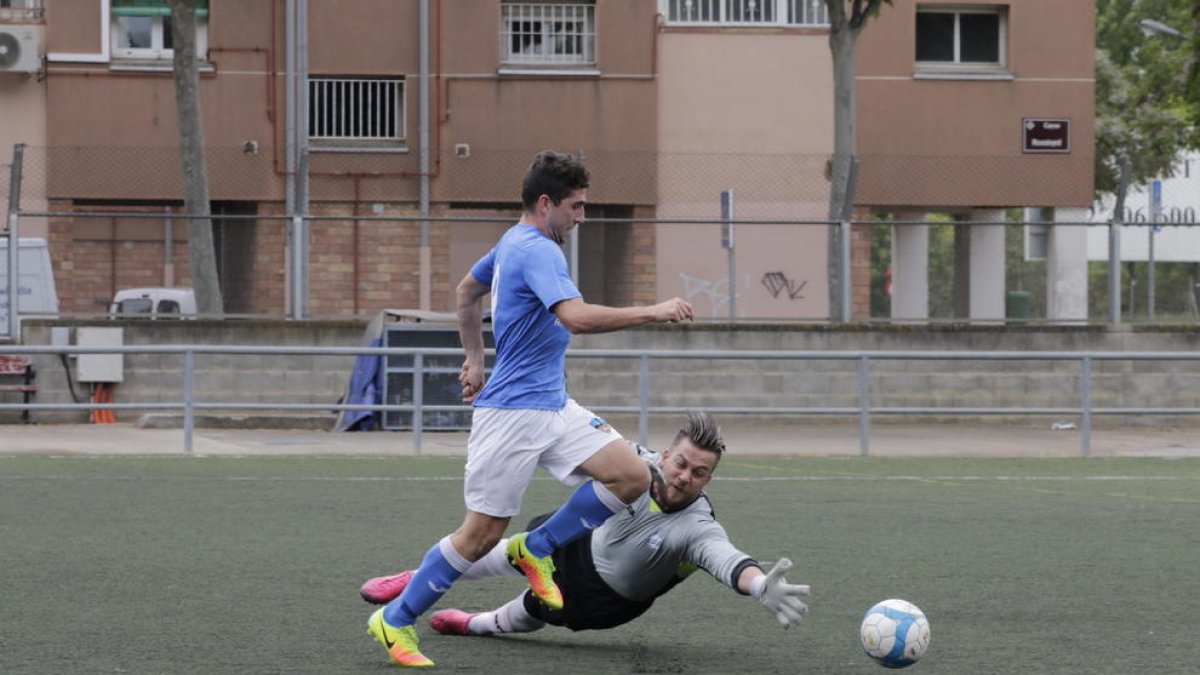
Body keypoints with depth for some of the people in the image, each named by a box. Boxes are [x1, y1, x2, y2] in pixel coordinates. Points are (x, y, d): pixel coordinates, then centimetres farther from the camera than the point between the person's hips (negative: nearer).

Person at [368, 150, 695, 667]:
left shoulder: (514, 242, 13)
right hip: (513, 413, -9)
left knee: (631, 477, -5)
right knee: (483, 534, -4)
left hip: (553, 406, 9)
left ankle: (537, 549, 10)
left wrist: (475, 359, 32)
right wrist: (652, 313, -28)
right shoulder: (538, 252, -18)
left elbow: (466, 291, 29)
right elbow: (577, 317, -33)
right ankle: (394, 621, 10)